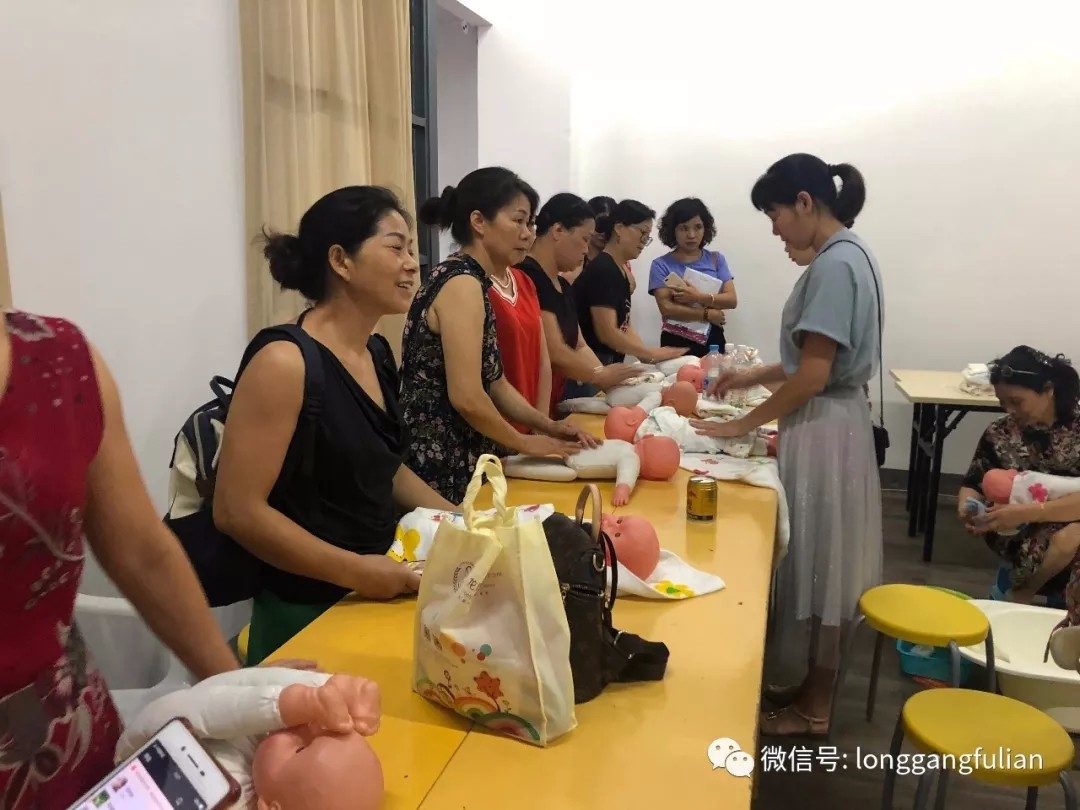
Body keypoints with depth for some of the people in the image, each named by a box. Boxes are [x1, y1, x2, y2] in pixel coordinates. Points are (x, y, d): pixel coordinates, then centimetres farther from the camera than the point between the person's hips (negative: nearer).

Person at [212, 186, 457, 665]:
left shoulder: (378, 353, 5)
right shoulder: (285, 361, -20)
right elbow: (238, 511, -21)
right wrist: (355, 571, -22)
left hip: (382, 595, 8)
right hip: (308, 612, -8)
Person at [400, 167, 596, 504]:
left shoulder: (471, 281, 12)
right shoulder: (462, 284, -16)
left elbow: (494, 382, 15)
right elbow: (467, 398, -22)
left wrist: (548, 425, 6)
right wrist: (525, 443, -8)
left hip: (459, 458, 9)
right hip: (440, 466, -9)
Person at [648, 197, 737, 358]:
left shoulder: (716, 259, 5)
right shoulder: (661, 265, -3)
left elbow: (732, 300, -3)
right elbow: (666, 308, -12)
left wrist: (699, 297, -18)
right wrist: (707, 314, -11)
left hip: (713, 340, 3)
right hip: (676, 342, -2)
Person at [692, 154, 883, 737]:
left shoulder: (835, 264, -20)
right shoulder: (845, 255, 11)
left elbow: (813, 375, -22)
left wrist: (744, 424, -14)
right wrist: (751, 377, 13)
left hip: (824, 430, -10)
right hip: (827, 423, 10)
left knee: (821, 562, 2)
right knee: (819, 561, 16)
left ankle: (814, 709, 19)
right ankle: (812, 687, 30)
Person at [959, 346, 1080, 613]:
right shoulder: (999, 433, -1)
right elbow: (973, 485, 4)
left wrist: (1028, 512, -31)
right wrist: (966, 509, -19)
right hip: (1017, 534, 0)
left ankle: (1019, 596, -9)